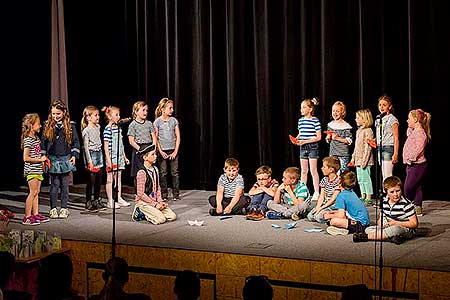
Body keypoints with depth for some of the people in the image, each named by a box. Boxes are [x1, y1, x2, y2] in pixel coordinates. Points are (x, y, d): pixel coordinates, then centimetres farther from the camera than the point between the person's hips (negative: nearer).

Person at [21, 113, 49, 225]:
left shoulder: (36, 138, 13)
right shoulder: (28, 140, -16)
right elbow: (26, 158, -20)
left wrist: (43, 159, 7)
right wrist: (39, 159, -16)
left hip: (38, 169, 9)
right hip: (31, 170, -9)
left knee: (36, 192, 11)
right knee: (33, 192, -9)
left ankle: (35, 214, 17)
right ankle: (27, 217, -6)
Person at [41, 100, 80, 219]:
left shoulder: (70, 126, 2)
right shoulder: (47, 126, 5)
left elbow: (75, 141, 5)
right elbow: (43, 142, 9)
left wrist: (74, 155, -3)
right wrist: (43, 156, 3)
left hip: (66, 159, 0)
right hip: (52, 160, 1)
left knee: (64, 186, 3)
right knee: (54, 185, 1)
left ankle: (64, 209, 10)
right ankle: (53, 209, 9)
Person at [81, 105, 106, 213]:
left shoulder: (97, 127, 10)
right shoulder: (86, 130, -12)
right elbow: (86, 147, -14)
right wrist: (89, 161, -16)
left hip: (99, 154, 8)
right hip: (91, 154, -8)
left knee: (99, 179, 11)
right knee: (91, 180, -5)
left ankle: (97, 201, 21)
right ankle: (88, 203, 2)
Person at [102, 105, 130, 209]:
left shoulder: (118, 128, 11)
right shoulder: (107, 129, -12)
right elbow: (106, 146, -14)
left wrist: (124, 157, 20)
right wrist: (108, 160, -18)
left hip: (119, 157, 8)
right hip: (111, 157, -7)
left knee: (118, 177, 12)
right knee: (110, 179, -1)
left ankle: (119, 199, 18)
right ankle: (110, 201, 2)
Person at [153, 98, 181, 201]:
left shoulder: (174, 121, 5)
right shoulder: (157, 122, -2)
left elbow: (178, 137, 5)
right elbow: (155, 138, -1)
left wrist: (175, 151, -3)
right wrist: (160, 151, -8)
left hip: (173, 151, 2)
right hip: (162, 151, -2)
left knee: (175, 173, 0)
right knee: (163, 173, 1)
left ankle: (176, 194, 7)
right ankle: (164, 194, 8)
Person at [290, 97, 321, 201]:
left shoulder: (315, 121, -11)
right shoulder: (300, 120, 8)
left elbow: (318, 137, -12)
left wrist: (305, 141, -17)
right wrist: (296, 139, -2)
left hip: (312, 147, -6)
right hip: (303, 147, 6)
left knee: (313, 171, -3)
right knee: (304, 171, 11)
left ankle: (316, 192, 4)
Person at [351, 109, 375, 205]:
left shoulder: (368, 131, -12)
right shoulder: (359, 130, 16)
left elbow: (368, 147, -16)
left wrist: (364, 159, -20)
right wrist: (353, 157, 19)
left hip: (364, 159, -9)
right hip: (358, 159, 9)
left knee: (366, 178, -7)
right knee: (360, 179, 12)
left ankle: (369, 198, -4)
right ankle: (363, 196, 18)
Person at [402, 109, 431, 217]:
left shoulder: (420, 132, -16)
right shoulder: (413, 131, 15)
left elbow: (419, 148, -25)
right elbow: (408, 134, 38)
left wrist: (411, 158, -27)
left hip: (417, 165, -11)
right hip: (412, 164, 11)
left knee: (408, 187, -11)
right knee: (416, 188, 11)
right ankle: (418, 209, 14)